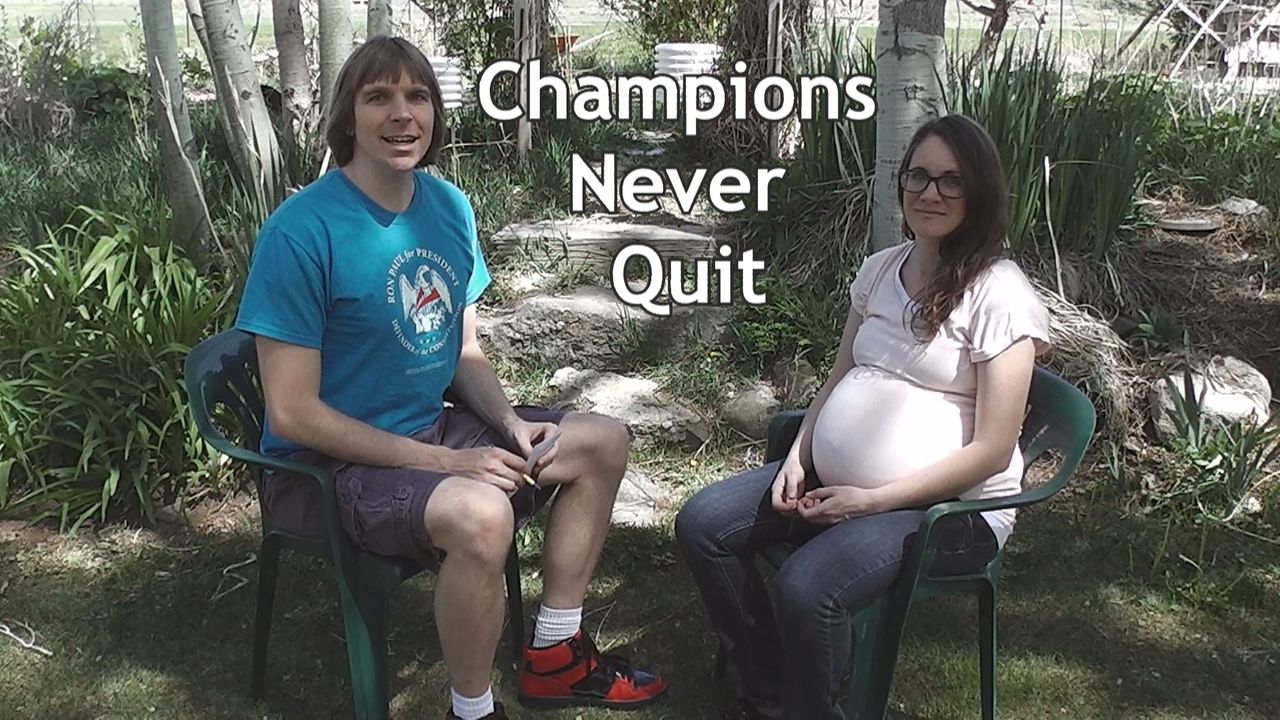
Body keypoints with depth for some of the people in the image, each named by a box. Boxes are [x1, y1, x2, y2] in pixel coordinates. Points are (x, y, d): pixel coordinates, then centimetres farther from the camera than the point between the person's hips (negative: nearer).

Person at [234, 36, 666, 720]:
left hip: (431, 428, 8)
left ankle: (554, 657, 15)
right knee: (480, 512, -35)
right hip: (330, 461, -8)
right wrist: (444, 461, -22)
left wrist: (510, 422, -8)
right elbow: (293, 412, -21)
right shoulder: (301, 232, -21)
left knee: (602, 441, 6)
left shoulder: (449, 207, 1)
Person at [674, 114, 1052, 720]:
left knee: (805, 588, -30)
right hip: (833, 482, 8)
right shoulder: (880, 269, 9)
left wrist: (871, 501, -18)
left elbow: (991, 449, -16)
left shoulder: (999, 294, -13)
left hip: (949, 505, -7)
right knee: (701, 525, -5)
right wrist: (798, 456, 1)